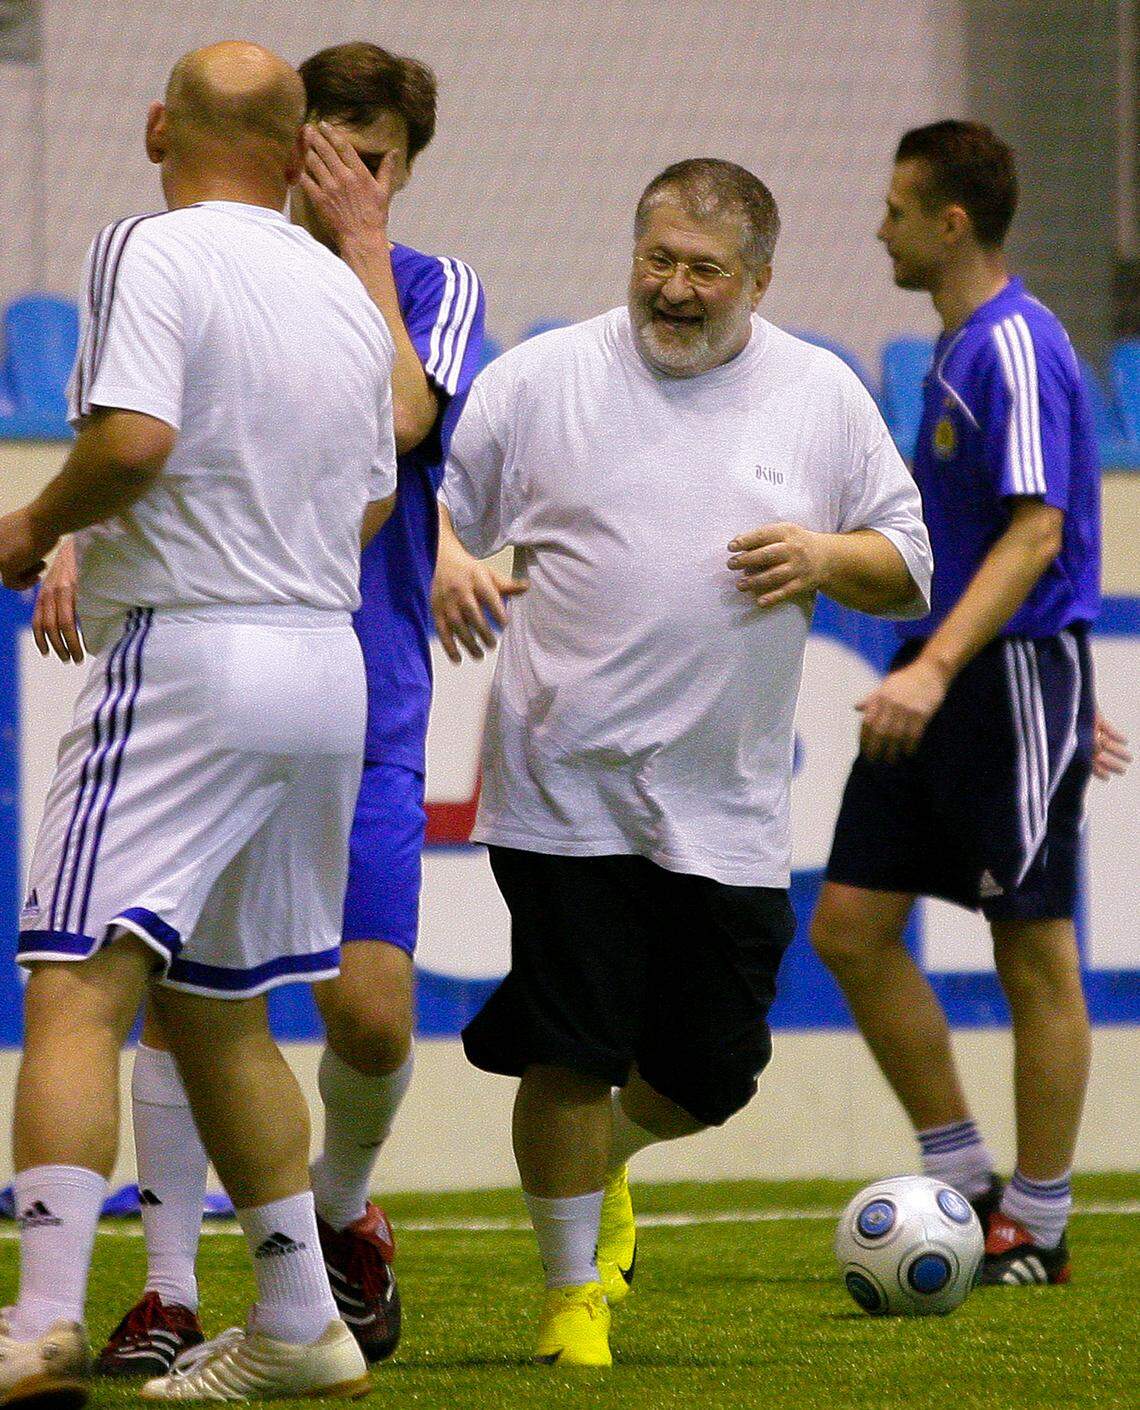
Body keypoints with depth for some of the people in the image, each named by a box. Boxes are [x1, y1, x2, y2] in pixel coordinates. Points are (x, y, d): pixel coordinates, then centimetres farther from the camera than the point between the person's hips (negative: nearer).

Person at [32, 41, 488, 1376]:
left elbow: (400, 418, -16)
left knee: (370, 1008, -7)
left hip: (362, 710, -1)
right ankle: (169, 1292, 4)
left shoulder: (437, 289, 4)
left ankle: (340, 1209, 23)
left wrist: (361, 244, -10)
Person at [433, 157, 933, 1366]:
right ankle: (572, 1291, 15)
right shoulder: (543, 378, 1)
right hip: (564, 791, -2)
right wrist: (438, 568, -16)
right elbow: (432, 497, 5)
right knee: (571, 1056, -4)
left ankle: (600, 1166, 39)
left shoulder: (823, 397, 7)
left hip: (726, 808, 3)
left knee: (713, 1070, 6)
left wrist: (827, 558, -9)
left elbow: (908, 572, 12)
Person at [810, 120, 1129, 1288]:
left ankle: (1038, 1230, 6)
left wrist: (937, 668, -31)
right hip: (938, 683, 10)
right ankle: (963, 1182, 13)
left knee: (1033, 953, -1)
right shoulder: (956, 352, 16)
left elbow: (1037, 534, -22)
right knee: (849, 925, 5)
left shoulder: (1017, 348, -14)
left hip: (1014, 672, -10)